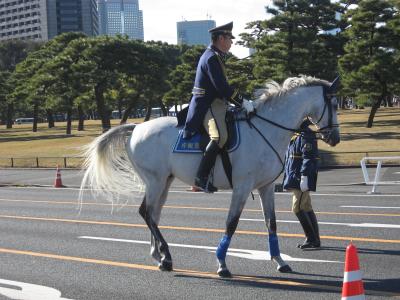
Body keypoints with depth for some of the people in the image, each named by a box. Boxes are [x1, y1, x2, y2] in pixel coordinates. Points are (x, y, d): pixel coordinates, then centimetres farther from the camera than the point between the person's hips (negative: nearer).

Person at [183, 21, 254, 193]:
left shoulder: (215, 56, 20)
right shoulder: (211, 58, -14)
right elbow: (222, 88, -21)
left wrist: (240, 102, 17)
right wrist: (243, 102, -17)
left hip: (216, 104, 11)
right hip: (208, 106, -11)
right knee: (220, 136, -32)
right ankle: (201, 177, -30)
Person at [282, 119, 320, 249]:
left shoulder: (306, 136, -14)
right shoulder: (296, 136, 17)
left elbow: (308, 158, -21)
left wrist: (304, 178, -26)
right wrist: (289, 179, 24)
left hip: (301, 179, -10)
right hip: (295, 179, 10)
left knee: (297, 208, -10)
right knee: (307, 209, 12)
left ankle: (311, 239, -6)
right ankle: (315, 240, 17)